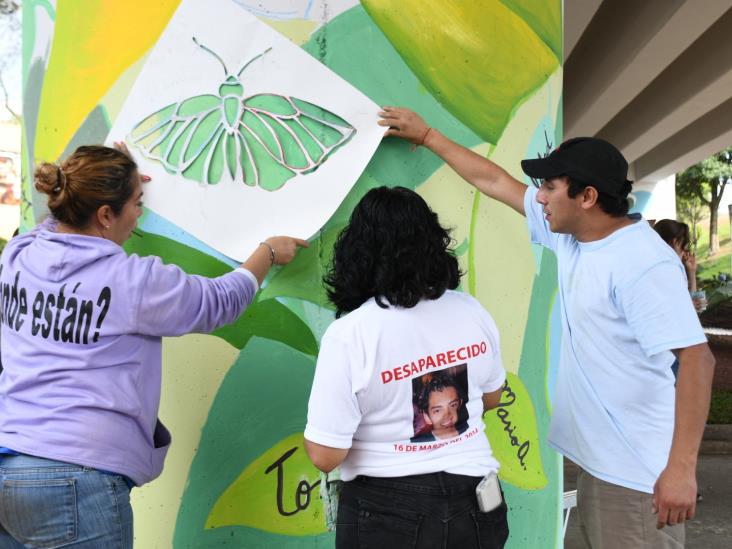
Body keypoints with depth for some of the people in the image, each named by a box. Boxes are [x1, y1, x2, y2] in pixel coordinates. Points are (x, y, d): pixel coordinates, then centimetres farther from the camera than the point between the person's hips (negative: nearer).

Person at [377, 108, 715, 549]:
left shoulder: (644, 264, -20)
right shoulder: (567, 234, 4)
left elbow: (697, 358, -24)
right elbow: (493, 180, 13)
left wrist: (681, 468, -27)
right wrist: (427, 135, 20)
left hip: (637, 470, -8)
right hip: (596, 456, 8)